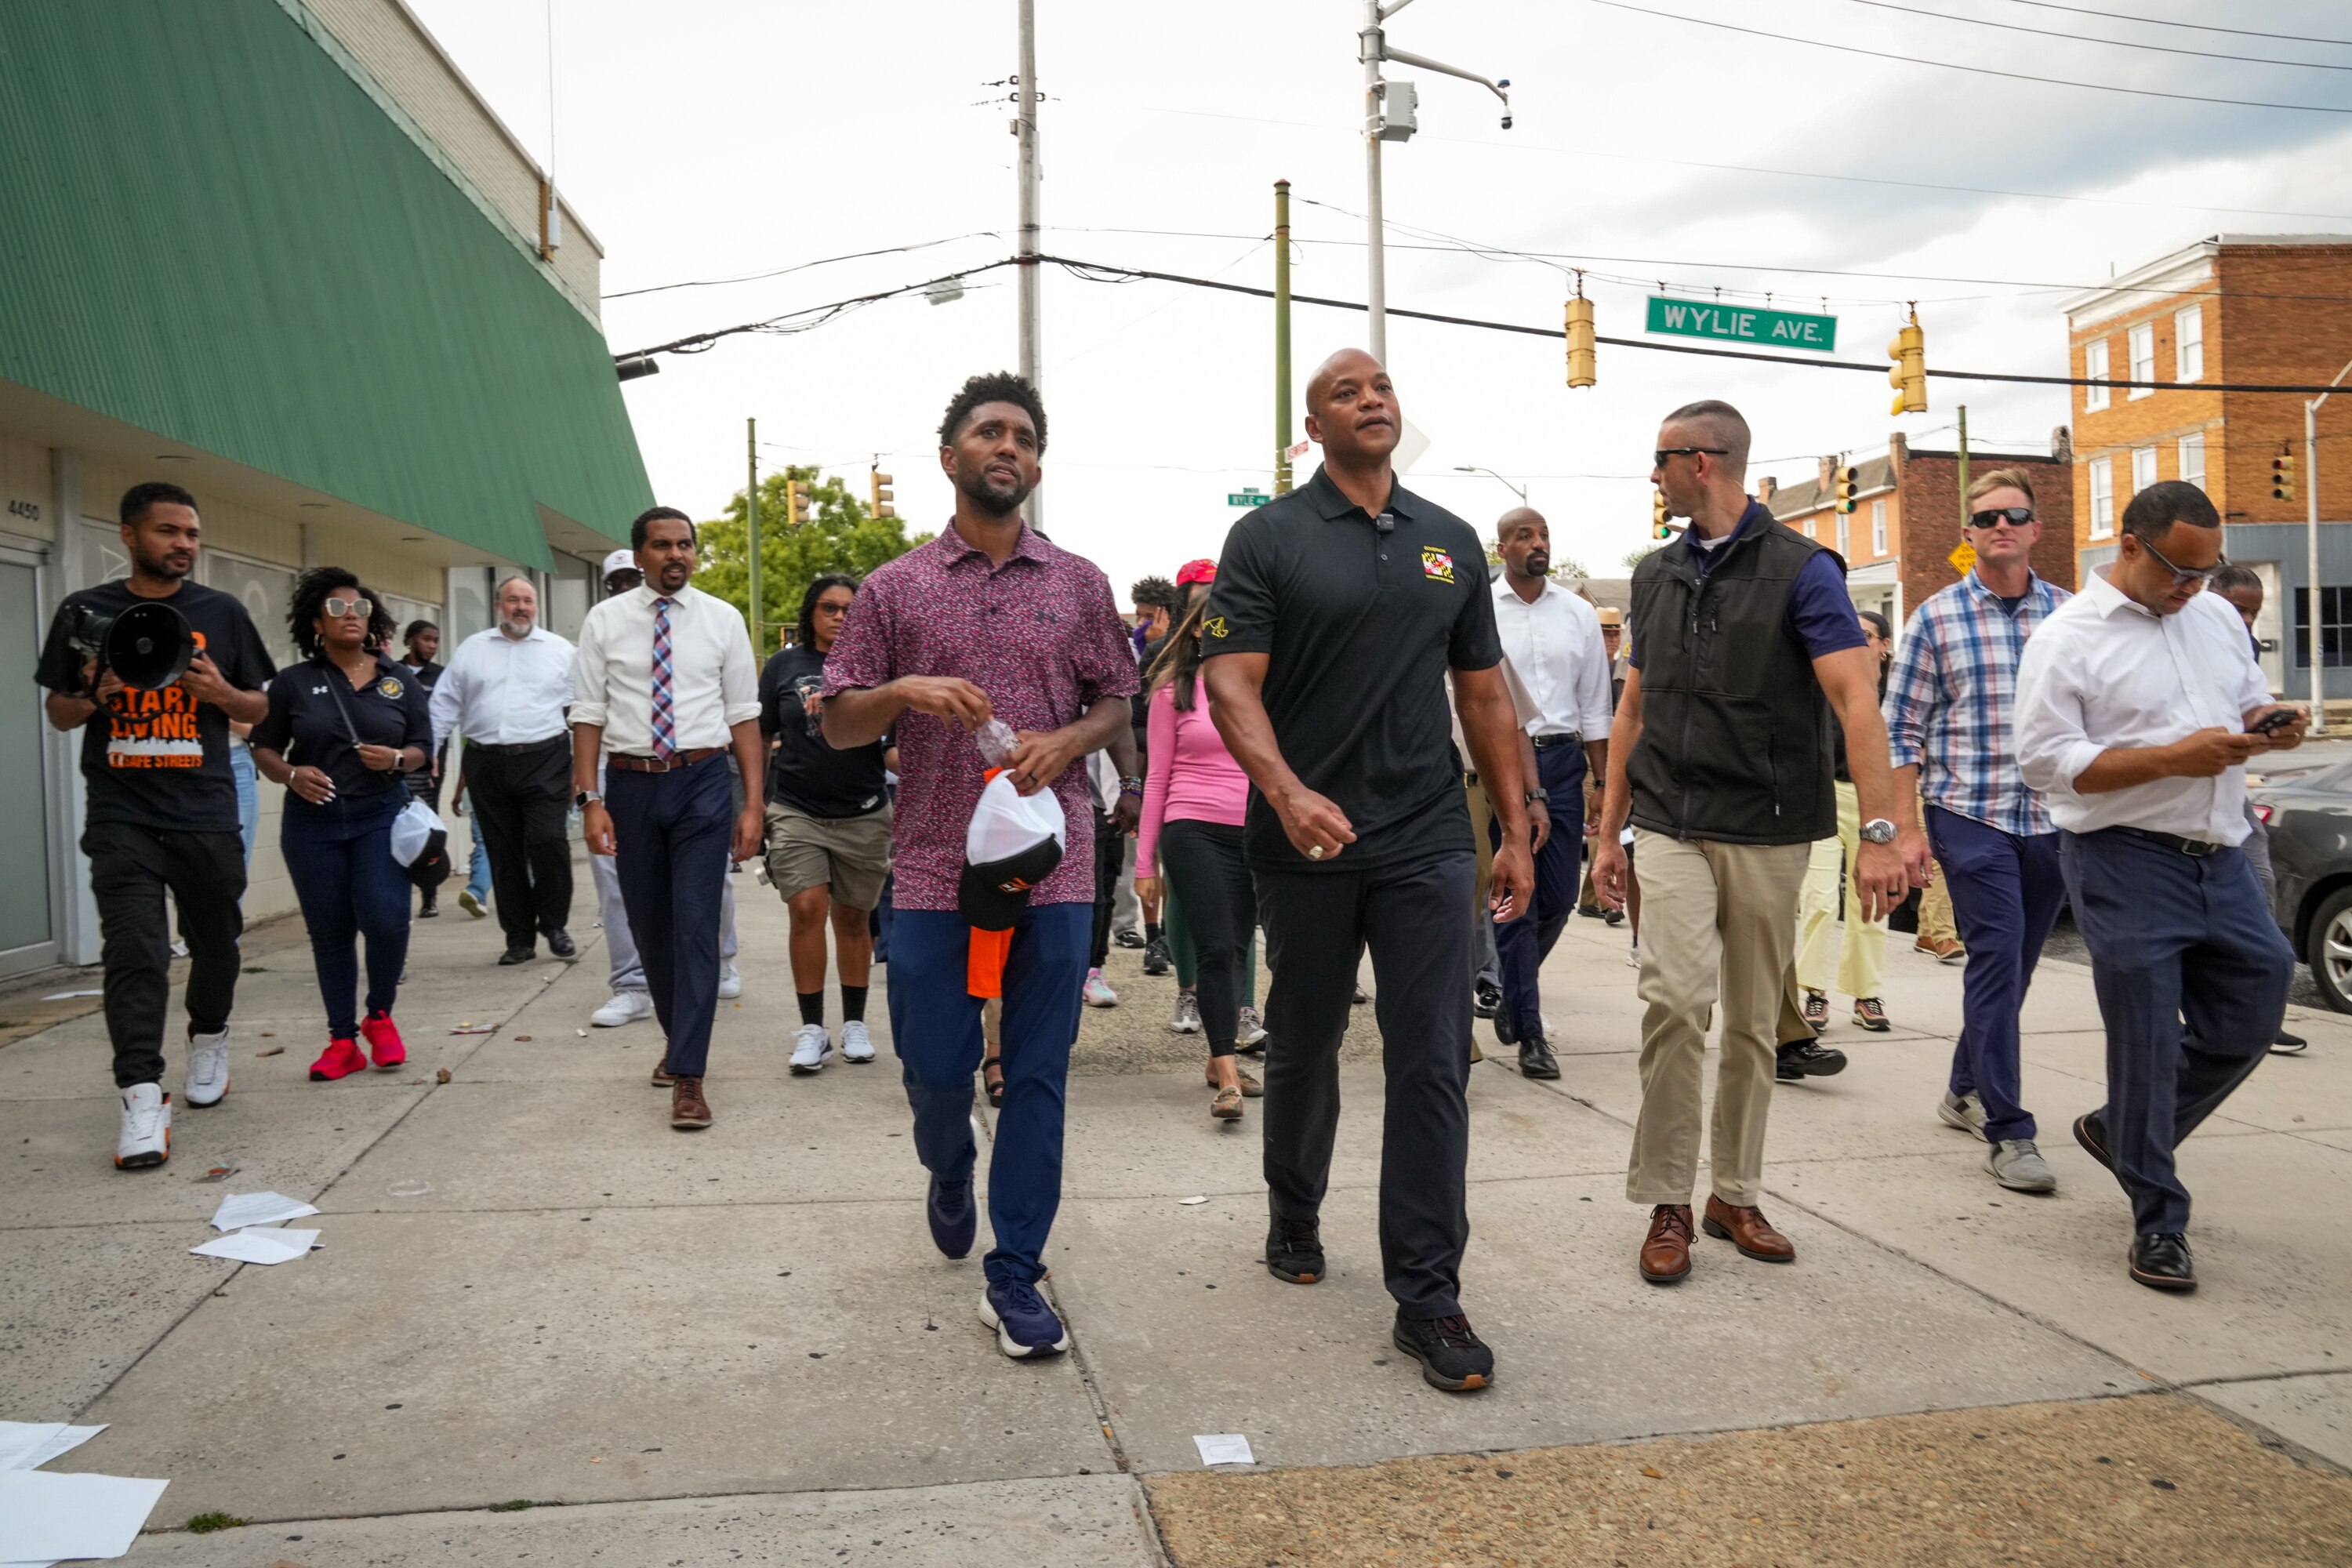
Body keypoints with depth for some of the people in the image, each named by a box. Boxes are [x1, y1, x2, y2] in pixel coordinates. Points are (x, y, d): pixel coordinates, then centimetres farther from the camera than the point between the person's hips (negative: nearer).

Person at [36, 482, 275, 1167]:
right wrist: (92, 698, -12)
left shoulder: (222, 613, 4)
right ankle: (142, 1097, -10)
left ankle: (210, 1039, 39)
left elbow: (260, 708, 9)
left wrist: (221, 692, -13)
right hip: (122, 817, -1)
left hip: (206, 815, 2)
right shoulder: (85, 612, 3)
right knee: (134, 952, -9)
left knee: (215, 941, 14)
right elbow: (57, 709, 11)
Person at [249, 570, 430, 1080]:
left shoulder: (400, 680, 6)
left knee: (385, 918, -16)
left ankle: (380, 1016, 10)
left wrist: (397, 759, -13)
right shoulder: (294, 683, 4)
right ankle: (343, 1040, 16)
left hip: (381, 815, 0)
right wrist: (291, 774, -12)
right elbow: (264, 750, 8)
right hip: (313, 821, 1)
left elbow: (423, 749, 9)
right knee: (329, 932, 5)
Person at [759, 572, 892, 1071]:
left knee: (852, 917, 8)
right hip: (796, 810, 0)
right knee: (807, 910, -9)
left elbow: (889, 744, 6)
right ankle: (812, 1028, 0)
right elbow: (761, 736, 9)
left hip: (863, 813, 0)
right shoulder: (784, 665, 6)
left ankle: (855, 1022, 21)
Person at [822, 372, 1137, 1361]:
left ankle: (1014, 1278, 14)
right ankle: (950, 1171, 41)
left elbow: (1117, 704, 12)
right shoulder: (895, 589, 6)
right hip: (935, 870, 0)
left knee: (1037, 1076, 3)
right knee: (933, 1067, 6)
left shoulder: (1078, 584, 8)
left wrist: (1065, 740, -9)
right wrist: (902, 692, -14)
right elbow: (837, 723, 7)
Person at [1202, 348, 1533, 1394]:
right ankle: (1294, 1217, 40)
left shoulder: (1451, 543, 11)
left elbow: (1483, 695, 13)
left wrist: (1517, 829, 9)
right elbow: (1230, 682, -11)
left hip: (1427, 842, 2)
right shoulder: (1268, 538, -1)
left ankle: (1427, 1298, 6)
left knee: (1433, 1064, -2)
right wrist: (1287, 791, -28)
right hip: (1307, 841, -2)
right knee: (1304, 1046, 15)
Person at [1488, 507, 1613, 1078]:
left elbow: (1595, 706, 10)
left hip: (1562, 759, 4)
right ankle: (1530, 1031, 10)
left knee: (1559, 896, 7)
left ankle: (1513, 992, 34)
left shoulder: (1579, 614, 8)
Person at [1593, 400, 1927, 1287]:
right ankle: (1667, 1201, -1)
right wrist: (1609, 831, 12)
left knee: (1753, 1022, 8)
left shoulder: (1801, 569, -5)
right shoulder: (1657, 575, 11)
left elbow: (1855, 697, -15)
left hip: (1768, 830, -2)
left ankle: (1734, 1195, 23)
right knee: (1676, 999, -14)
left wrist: (1881, 830, -26)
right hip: (1672, 826, 2)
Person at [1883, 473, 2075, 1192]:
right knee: (1998, 958, -10)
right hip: (1969, 815, -4)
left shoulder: (2069, 614, 7)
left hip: (2053, 819, 4)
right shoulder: (1937, 617, -1)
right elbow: (1902, 728, -1)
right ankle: (2008, 1131, -3)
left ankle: (1966, 1090, 33)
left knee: (2013, 965, 13)